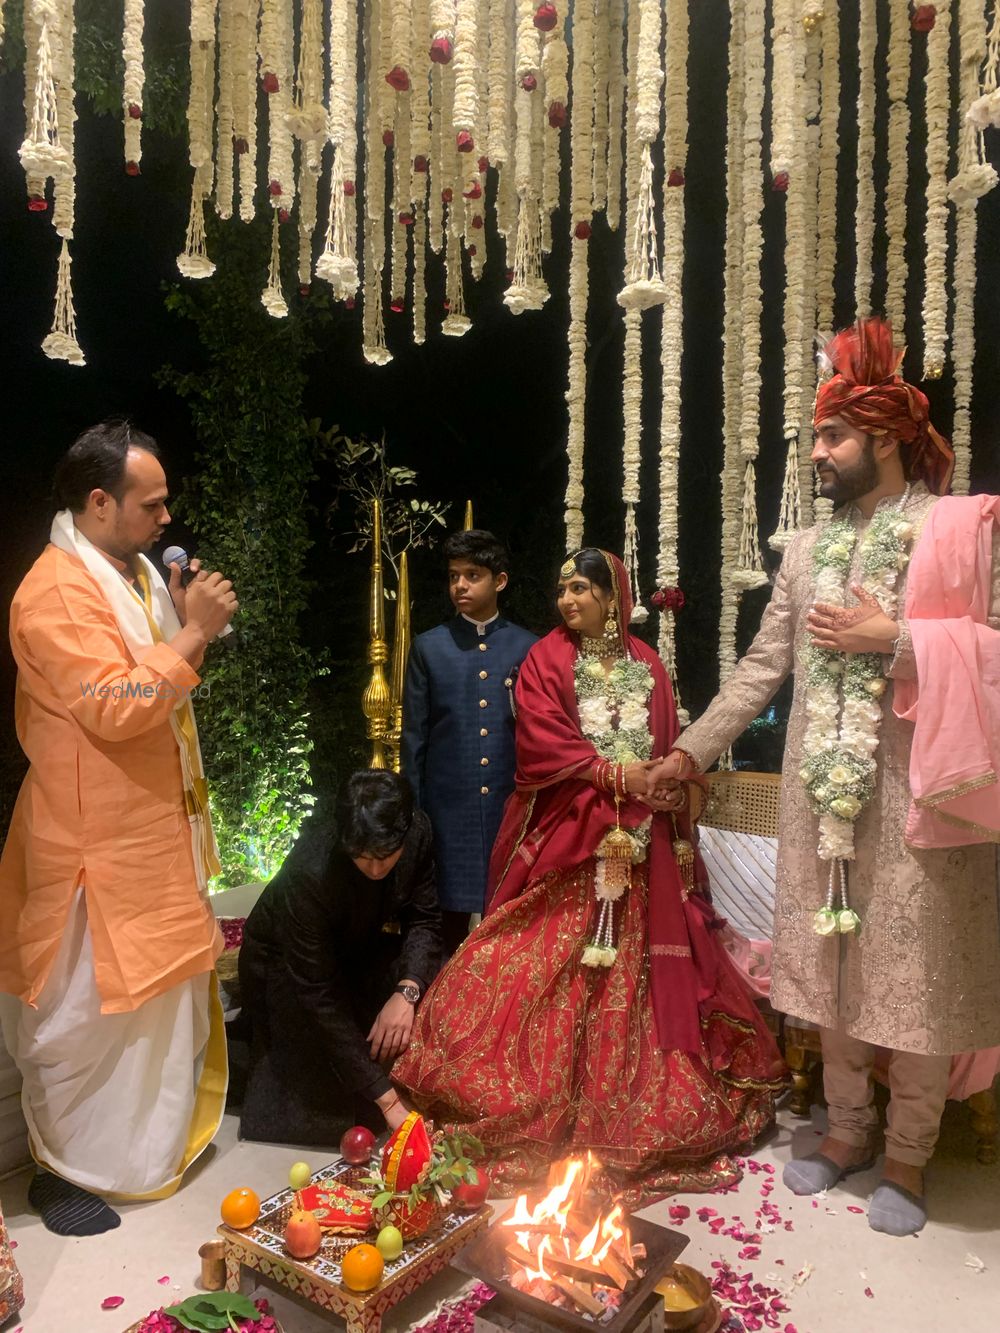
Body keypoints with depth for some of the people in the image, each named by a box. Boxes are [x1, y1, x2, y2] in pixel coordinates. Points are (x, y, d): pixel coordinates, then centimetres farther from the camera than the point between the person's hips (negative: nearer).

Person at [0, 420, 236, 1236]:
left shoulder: (134, 571, 8)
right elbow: (116, 709, -30)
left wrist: (187, 624, 3)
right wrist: (192, 634, -26)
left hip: (154, 827, 10)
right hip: (96, 840, -10)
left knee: (160, 992, 23)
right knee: (86, 1009, 6)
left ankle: (151, 1131, 43)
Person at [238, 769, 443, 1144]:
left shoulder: (417, 831, -25)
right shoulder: (309, 872, -39)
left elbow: (424, 918, -13)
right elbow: (319, 996, -35)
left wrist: (407, 991, -33)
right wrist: (386, 1099, -34)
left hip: (355, 948, 4)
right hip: (284, 962, -4)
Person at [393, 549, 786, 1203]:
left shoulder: (646, 665, 12)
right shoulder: (547, 660, 1)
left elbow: (668, 755, 10)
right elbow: (543, 748, -9)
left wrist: (681, 835, 3)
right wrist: (615, 773, -14)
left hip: (640, 845, 3)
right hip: (567, 836, -3)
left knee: (639, 971, 6)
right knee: (554, 972, -5)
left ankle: (634, 1097, 21)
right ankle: (548, 1105, 7)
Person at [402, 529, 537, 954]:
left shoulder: (527, 648, 5)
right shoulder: (428, 647, 4)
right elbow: (414, 737, 5)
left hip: (511, 807, 1)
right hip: (448, 808, 0)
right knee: (450, 915, 5)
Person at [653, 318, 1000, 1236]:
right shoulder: (809, 549, 12)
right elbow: (762, 666, 10)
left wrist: (894, 638, -15)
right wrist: (689, 752, 5)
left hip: (912, 782, -4)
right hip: (823, 787, 5)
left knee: (914, 963, 4)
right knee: (828, 956, 13)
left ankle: (909, 1152, 25)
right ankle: (850, 1124, 32)